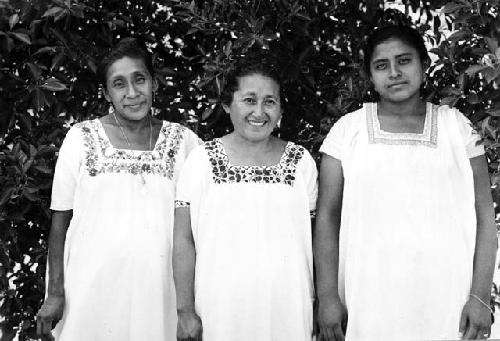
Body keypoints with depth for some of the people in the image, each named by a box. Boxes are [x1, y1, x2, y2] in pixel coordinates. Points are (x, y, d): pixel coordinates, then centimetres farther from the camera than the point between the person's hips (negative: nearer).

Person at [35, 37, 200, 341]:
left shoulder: (184, 140, 2)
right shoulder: (81, 138, -1)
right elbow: (61, 219, 2)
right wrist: (55, 293, -3)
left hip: (159, 291, 1)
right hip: (92, 292, -1)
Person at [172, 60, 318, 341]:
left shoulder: (301, 162, 1)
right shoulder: (203, 160, -3)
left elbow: (309, 238, 5)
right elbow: (184, 239, -3)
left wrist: (316, 305, 2)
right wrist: (186, 311, -5)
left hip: (287, 310, 1)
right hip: (220, 311, -1)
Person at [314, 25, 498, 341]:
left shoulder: (457, 126, 3)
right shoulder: (347, 130, 2)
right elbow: (327, 216, 1)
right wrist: (327, 296, -5)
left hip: (445, 303, 1)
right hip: (366, 301, 0)